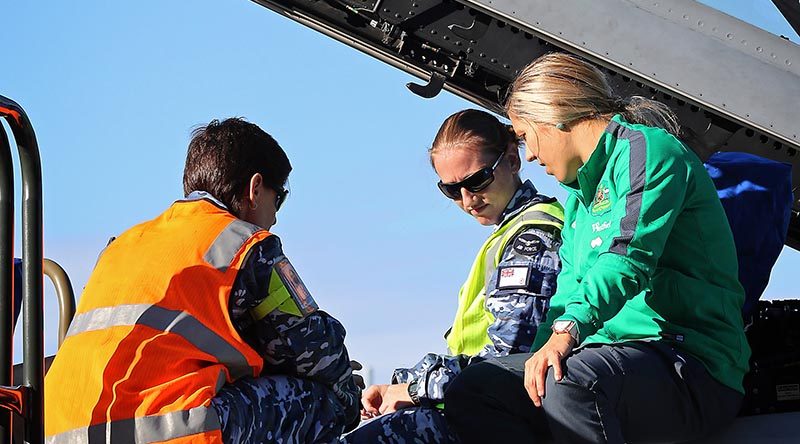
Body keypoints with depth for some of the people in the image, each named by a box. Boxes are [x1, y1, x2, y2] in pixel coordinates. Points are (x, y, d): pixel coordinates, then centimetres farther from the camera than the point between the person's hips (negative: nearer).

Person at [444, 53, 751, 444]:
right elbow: (569, 291, 23)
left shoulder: (646, 148, -4)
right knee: (470, 390, -4)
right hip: (617, 355, 9)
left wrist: (569, 327, -35)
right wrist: (539, 357, 5)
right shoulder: (578, 195, 25)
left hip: (694, 364, -9)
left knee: (571, 380, -38)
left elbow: (629, 256, -21)